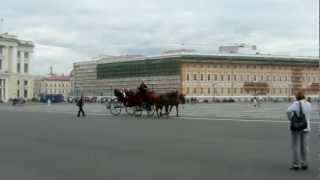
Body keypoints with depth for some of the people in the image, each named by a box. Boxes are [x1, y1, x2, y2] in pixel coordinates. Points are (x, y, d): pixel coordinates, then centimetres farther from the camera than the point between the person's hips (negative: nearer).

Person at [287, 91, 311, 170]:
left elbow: (289, 111, -29)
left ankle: (295, 165, 2)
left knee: (295, 146, 1)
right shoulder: (308, 104, 4)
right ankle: (304, 165, 13)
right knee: (304, 146, 10)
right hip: (305, 127, 5)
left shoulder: (296, 103, -12)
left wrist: (291, 119, -14)